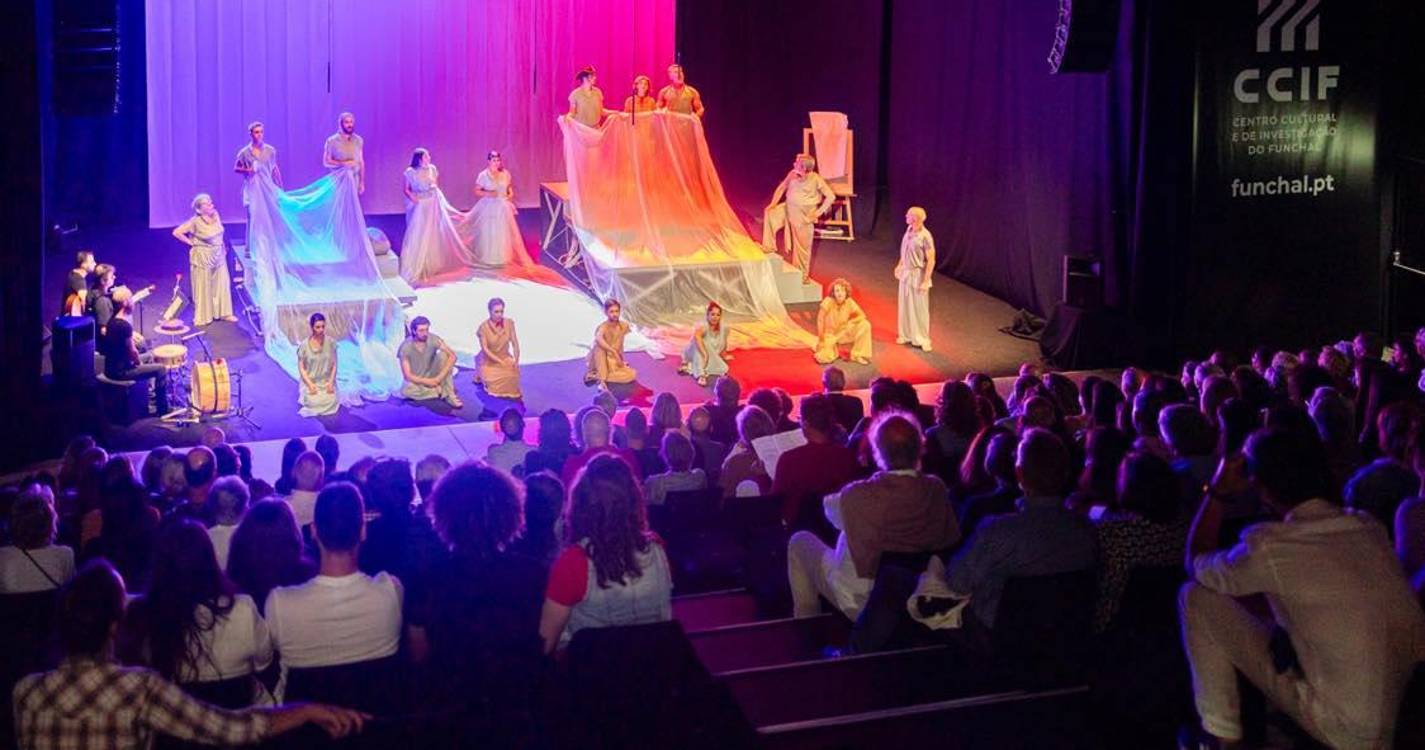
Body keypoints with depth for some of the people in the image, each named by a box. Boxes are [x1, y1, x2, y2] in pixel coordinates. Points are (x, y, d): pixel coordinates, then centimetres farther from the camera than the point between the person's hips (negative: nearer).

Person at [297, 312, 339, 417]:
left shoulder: (331, 343, -3)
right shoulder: (305, 345, -8)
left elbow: (334, 365, 2)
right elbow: (301, 367, -4)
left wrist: (331, 382, -11)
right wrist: (310, 384, -15)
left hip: (327, 382, 1)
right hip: (310, 382, -1)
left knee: (331, 401, -22)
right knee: (314, 403, -24)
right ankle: (306, 395, 10)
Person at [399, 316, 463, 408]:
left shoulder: (433, 339, -16)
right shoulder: (405, 347, -20)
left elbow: (452, 356, -22)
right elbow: (408, 376, -19)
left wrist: (440, 377, -31)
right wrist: (427, 382, -28)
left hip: (432, 376, 2)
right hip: (417, 380, -2)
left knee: (443, 354, -24)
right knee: (406, 391, -37)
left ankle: (450, 394, -23)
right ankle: (442, 391, -15)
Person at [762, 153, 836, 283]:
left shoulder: (816, 179, -18)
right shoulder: (792, 174, -6)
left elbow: (831, 197, -14)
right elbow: (782, 187, 9)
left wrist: (819, 212, -16)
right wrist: (773, 203, -1)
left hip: (804, 214, -4)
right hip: (788, 208, 4)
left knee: (802, 246, 4)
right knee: (770, 213, -16)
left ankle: (802, 276, 19)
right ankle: (768, 247, -5)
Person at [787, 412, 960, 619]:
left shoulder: (858, 496, -27)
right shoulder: (937, 490, -16)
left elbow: (830, 508, -4)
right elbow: (952, 541, -1)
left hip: (861, 602, -5)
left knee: (800, 541, 18)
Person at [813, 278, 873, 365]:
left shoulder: (849, 302, -14)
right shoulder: (828, 302, -24)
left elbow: (862, 316, -6)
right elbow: (820, 321, -17)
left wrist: (849, 324, -21)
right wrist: (821, 340, -14)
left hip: (843, 333, 3)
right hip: (829, 335, -3)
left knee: (865, 325, -19)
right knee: (824, 359, -25)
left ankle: (857, 355, -7)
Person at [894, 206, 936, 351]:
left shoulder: (925, 236, -22)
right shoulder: (909, 230, 1)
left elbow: (931, 260, -20)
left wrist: (926, 281, -21)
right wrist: (899, 266, 18)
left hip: (918, 275, -7)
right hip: (906, 273, 7)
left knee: (919, 308, 2)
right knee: (904, 305, 16)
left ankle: (922, 339, 13)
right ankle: (907, 334, 29)